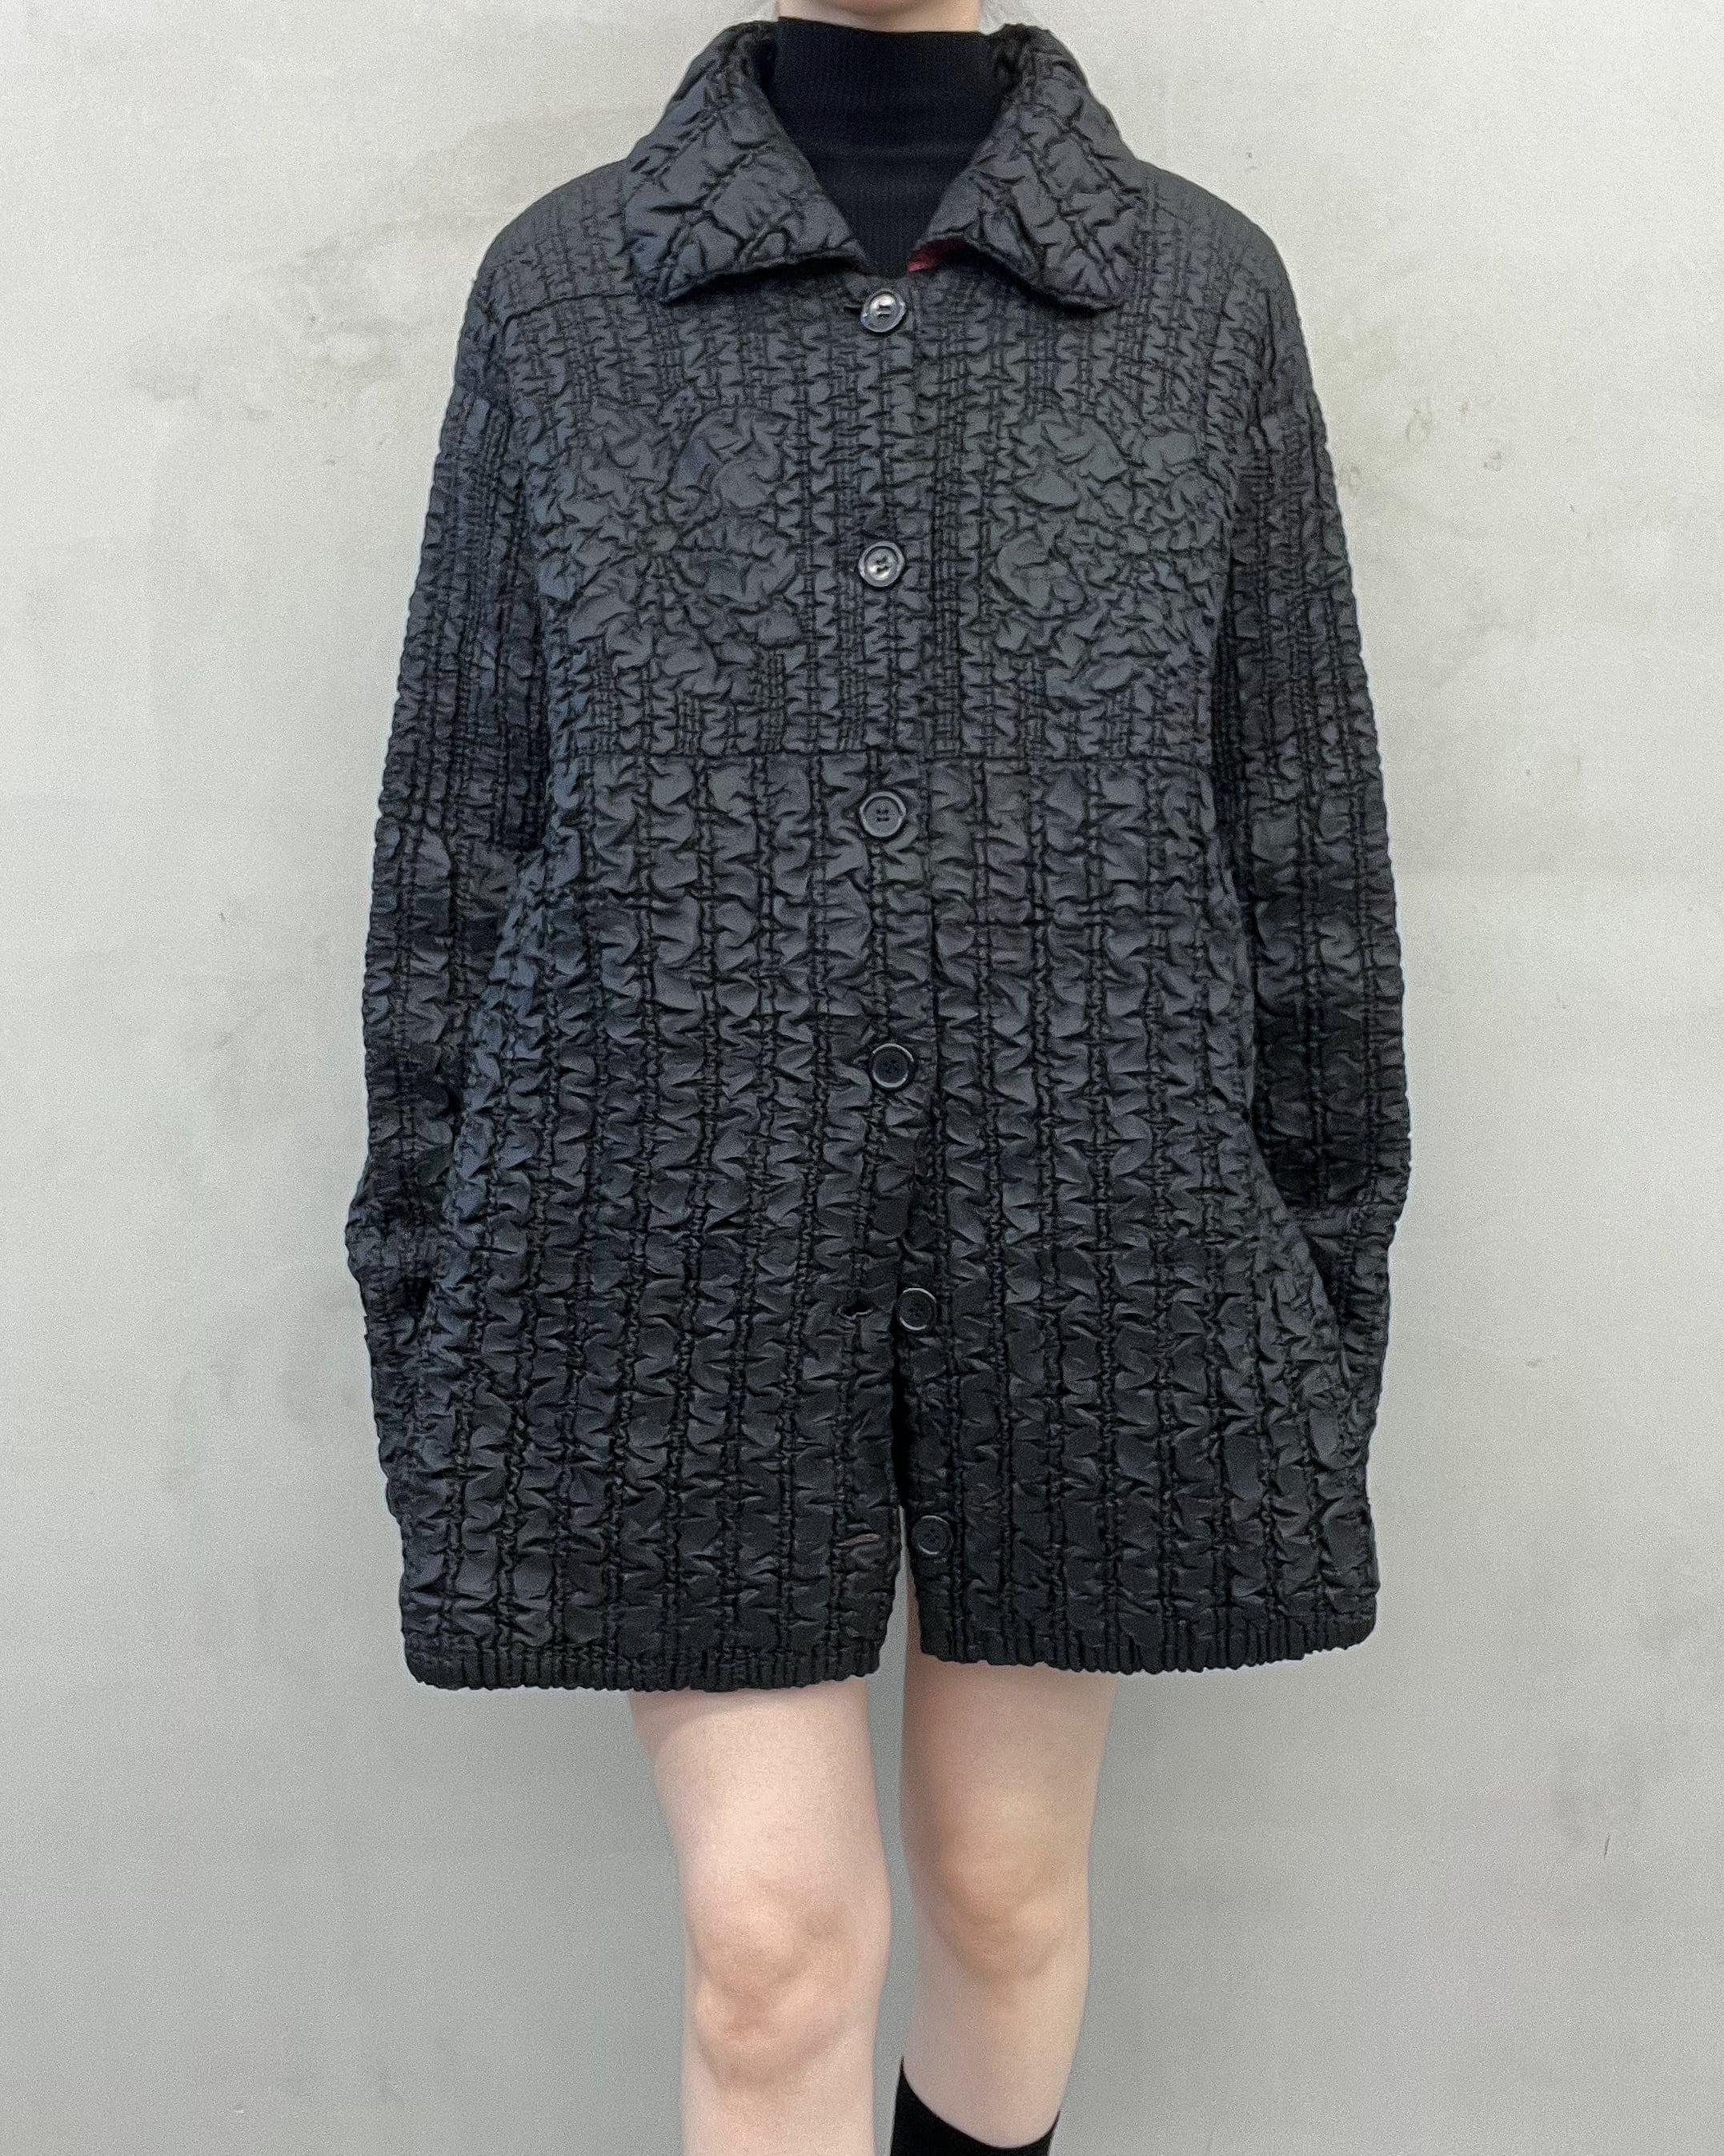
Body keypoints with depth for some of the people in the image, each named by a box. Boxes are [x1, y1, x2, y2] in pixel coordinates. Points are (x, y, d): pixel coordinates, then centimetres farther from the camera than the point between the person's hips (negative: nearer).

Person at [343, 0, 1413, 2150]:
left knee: (1006, 1873, 15)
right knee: (772, 1937, 3)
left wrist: (1323, 1281, 5)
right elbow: (469, 809, 3)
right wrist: (433, 1297, 2)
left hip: (1079, 1212, 1)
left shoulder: (1207, 287, 4)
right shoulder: (556, 285, 4)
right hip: (693, 1219, 0)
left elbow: (1298, 821, 5)